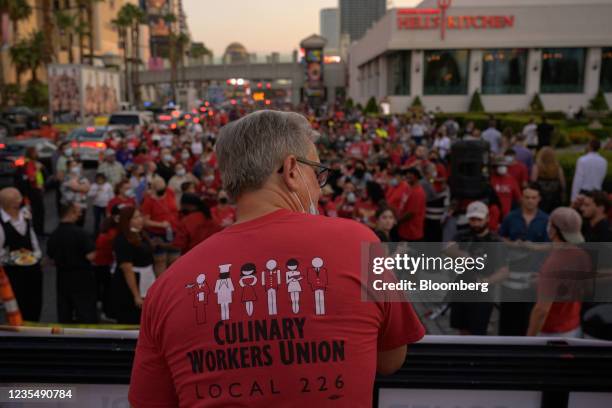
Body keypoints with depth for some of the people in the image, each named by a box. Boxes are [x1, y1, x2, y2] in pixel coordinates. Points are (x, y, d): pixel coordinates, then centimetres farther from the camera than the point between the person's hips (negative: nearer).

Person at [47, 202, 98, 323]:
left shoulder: (54, 235, 0)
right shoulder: (79, 232, -19)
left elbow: (51, 256, 8)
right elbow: (90, 256, -23)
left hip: (62, 276, 6)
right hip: (82, 276, -6)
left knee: (64, 315, 15)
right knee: (87, 314, 1)